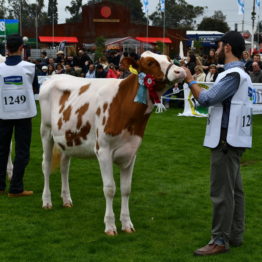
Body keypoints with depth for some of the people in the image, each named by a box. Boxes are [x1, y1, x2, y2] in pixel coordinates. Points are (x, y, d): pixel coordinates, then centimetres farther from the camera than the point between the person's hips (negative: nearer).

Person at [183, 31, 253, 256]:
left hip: (226, 140, -10)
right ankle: (235, 235, 22)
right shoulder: (241, 74, 16)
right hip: (233, 138, 10)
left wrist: (190, 80, -9)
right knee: (234, 189, 14)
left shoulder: (233, 74, -17)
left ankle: (220, 240, 1)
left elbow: (206, 99, -20)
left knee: (222, 192, -5)